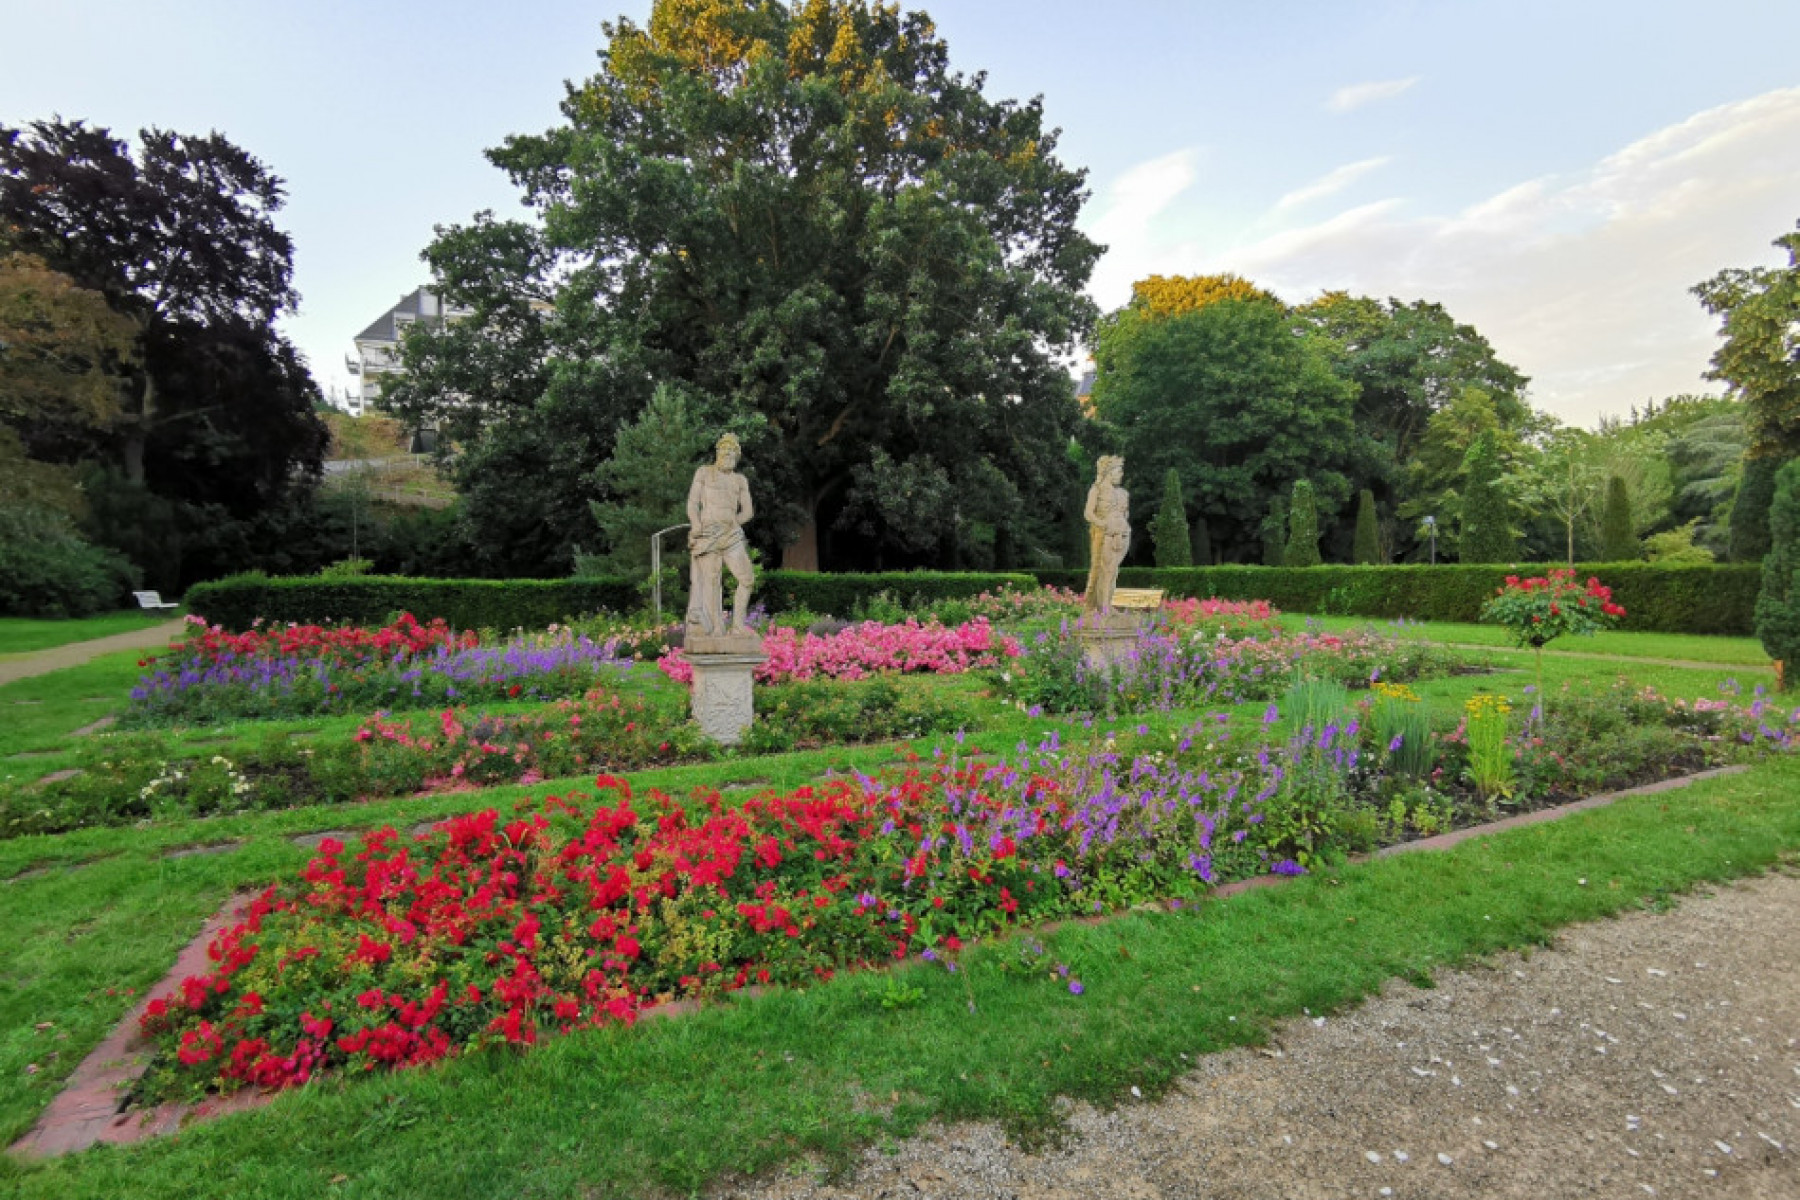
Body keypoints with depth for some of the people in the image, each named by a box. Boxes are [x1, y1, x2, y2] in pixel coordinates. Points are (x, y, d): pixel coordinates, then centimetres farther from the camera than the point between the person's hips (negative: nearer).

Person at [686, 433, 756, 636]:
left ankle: (737, 625, 3)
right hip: (707, 535, -4)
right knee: (712, 581, -8)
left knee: (747, 579, -6)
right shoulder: (704, 472, 9)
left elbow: (748, 511, 15)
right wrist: (696, 526, -13)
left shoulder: (740, 480, 18)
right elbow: (693, 502, 2)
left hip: (731, 535, 4)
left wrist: (730, 525, 1)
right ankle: (718, 630, -8)